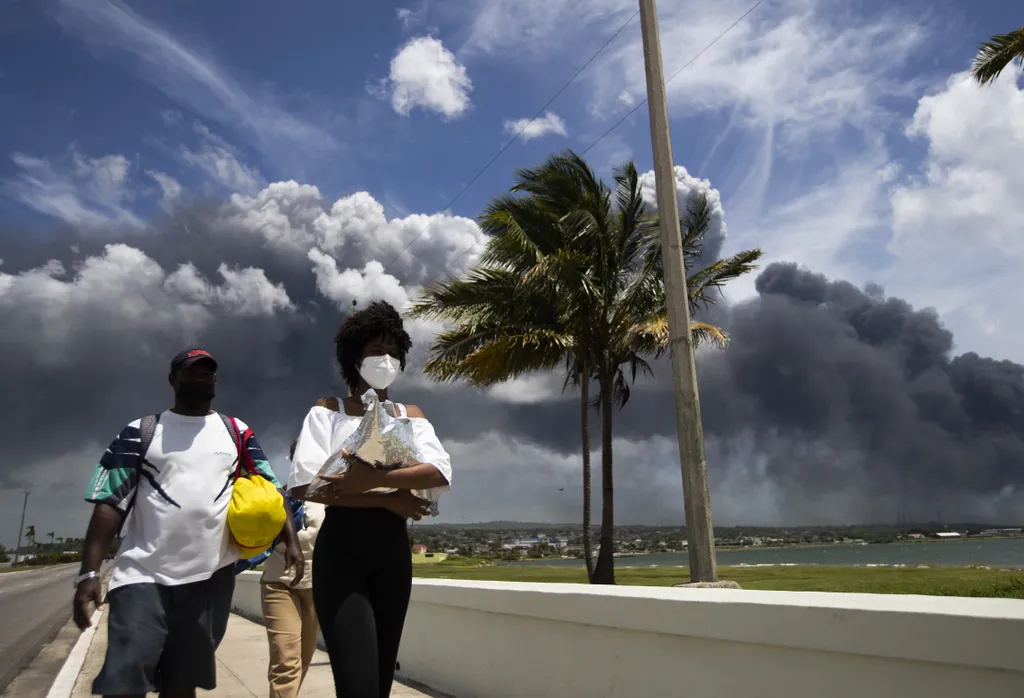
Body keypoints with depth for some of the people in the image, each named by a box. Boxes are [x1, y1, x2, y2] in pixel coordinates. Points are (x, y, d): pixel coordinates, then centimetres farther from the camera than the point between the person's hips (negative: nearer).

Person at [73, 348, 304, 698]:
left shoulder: (237, 433, 9)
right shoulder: (141, 432, 5)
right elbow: (110, 503, 0)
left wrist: (290, 540, -10)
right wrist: (89, 573, -10)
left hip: (211, 576, 2)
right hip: (143, 575, -1)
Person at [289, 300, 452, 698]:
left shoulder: (410, 415, 12)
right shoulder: (328, 410, 4)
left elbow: (440, 474, -6)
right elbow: (305, 484, -11)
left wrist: (372, 477, -21)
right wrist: (389, 499, -15)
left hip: (392, 549, 4)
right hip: (340, 548, -4)